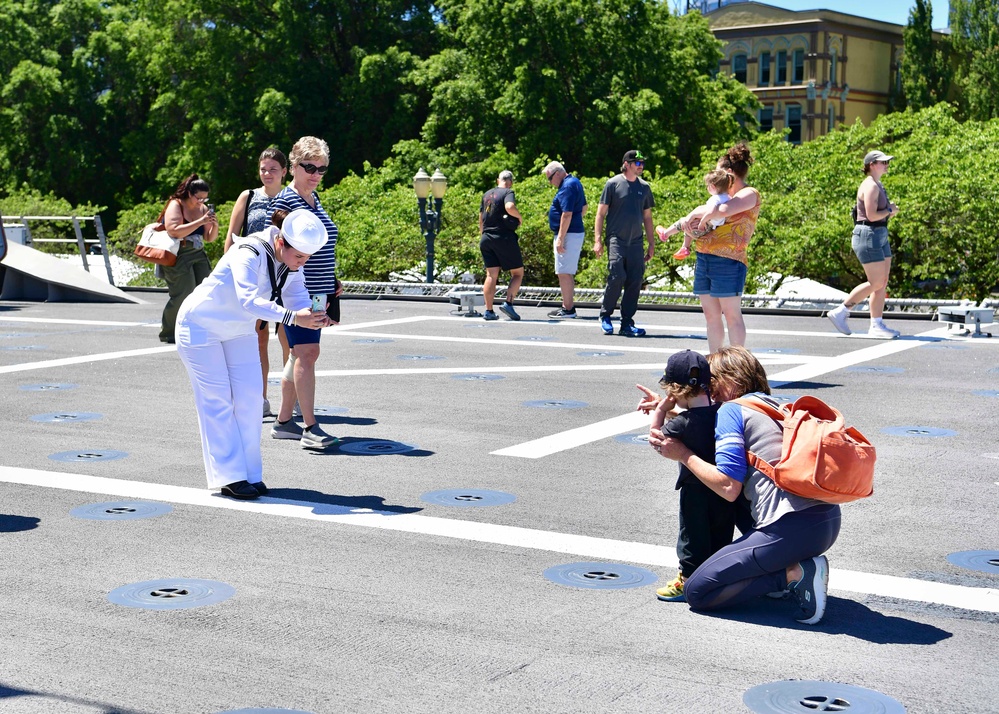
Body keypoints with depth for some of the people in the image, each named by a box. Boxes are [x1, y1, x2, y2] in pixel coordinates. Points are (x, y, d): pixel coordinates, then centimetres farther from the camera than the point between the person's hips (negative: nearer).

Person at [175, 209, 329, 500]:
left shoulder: (291, 260, -9)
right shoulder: (250, 255, -34)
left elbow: (298, 297, -9)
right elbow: (249, 300, -48)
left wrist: (314, 315, -32)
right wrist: (293, 317, -57)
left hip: (239, 330, 8)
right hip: (201, 326, -8)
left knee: (248, 397, 2)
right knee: (217, 399, -8)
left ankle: (250, 474, 7)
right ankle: (229, 477, -7)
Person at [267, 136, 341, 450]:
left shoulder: (315, 199, 16)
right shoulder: (285, 200, -9)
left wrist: (333, 282, 21)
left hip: (317, 292, 9)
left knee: (300, 354, 12)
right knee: (307, 351, -14)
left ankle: (283, 421, 20)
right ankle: (310, 427, -15)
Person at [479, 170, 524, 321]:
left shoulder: (487, 194, 15)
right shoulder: (508, 193, -6)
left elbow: (481, 218, 21)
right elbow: (510, 207, -27)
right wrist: (519, 217, -8)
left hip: (486, 239, 6)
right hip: (505, 238, -6)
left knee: (491, 275, 6)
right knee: (518, 273, 5)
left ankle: (488, 311, 1)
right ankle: (508, 303, -11)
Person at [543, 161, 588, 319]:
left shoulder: (567, 187, -17)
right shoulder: (574, 182, 15)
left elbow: (567, 214, -24)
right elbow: (583, 208, 24)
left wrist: (560, 238, -24)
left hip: (568, 234, -11)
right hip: (577, 231, 11)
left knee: (564, 273, -7)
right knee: (568, 273, 15)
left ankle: (568, 309, -5)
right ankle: (569, 306, 21)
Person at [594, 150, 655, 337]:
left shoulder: (644, 187, 12)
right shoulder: (613, 184, 0)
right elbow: (601, 213, 1)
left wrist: (652, 244, 15)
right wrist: (598, 240, -6)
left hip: (636, 242, 4)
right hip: (616, 239, -4)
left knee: (635, 282, 0)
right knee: (616, 277, -15)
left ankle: (627, 323, 8)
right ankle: (605, 316, 7)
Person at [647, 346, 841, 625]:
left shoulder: (731, 410, -2)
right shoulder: (774, 408, 24)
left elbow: (729, 487, -10)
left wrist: (683, 455, 0)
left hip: (792, 528, -9)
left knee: (696, 591, 0)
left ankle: (796, 574, -8)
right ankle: (797, 566, 12)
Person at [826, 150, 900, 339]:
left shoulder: (877, 185, 18)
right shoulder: (870, 186, -14)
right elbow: (871, 215, -22)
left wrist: (890, 209, 1)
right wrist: (890, 211, -6)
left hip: (879, 236, 10)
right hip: (868, 236, -10)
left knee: (883, 283, 6)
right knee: (876, 283, -10)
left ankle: (876, 325, 7)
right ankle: (840, 312, -3)